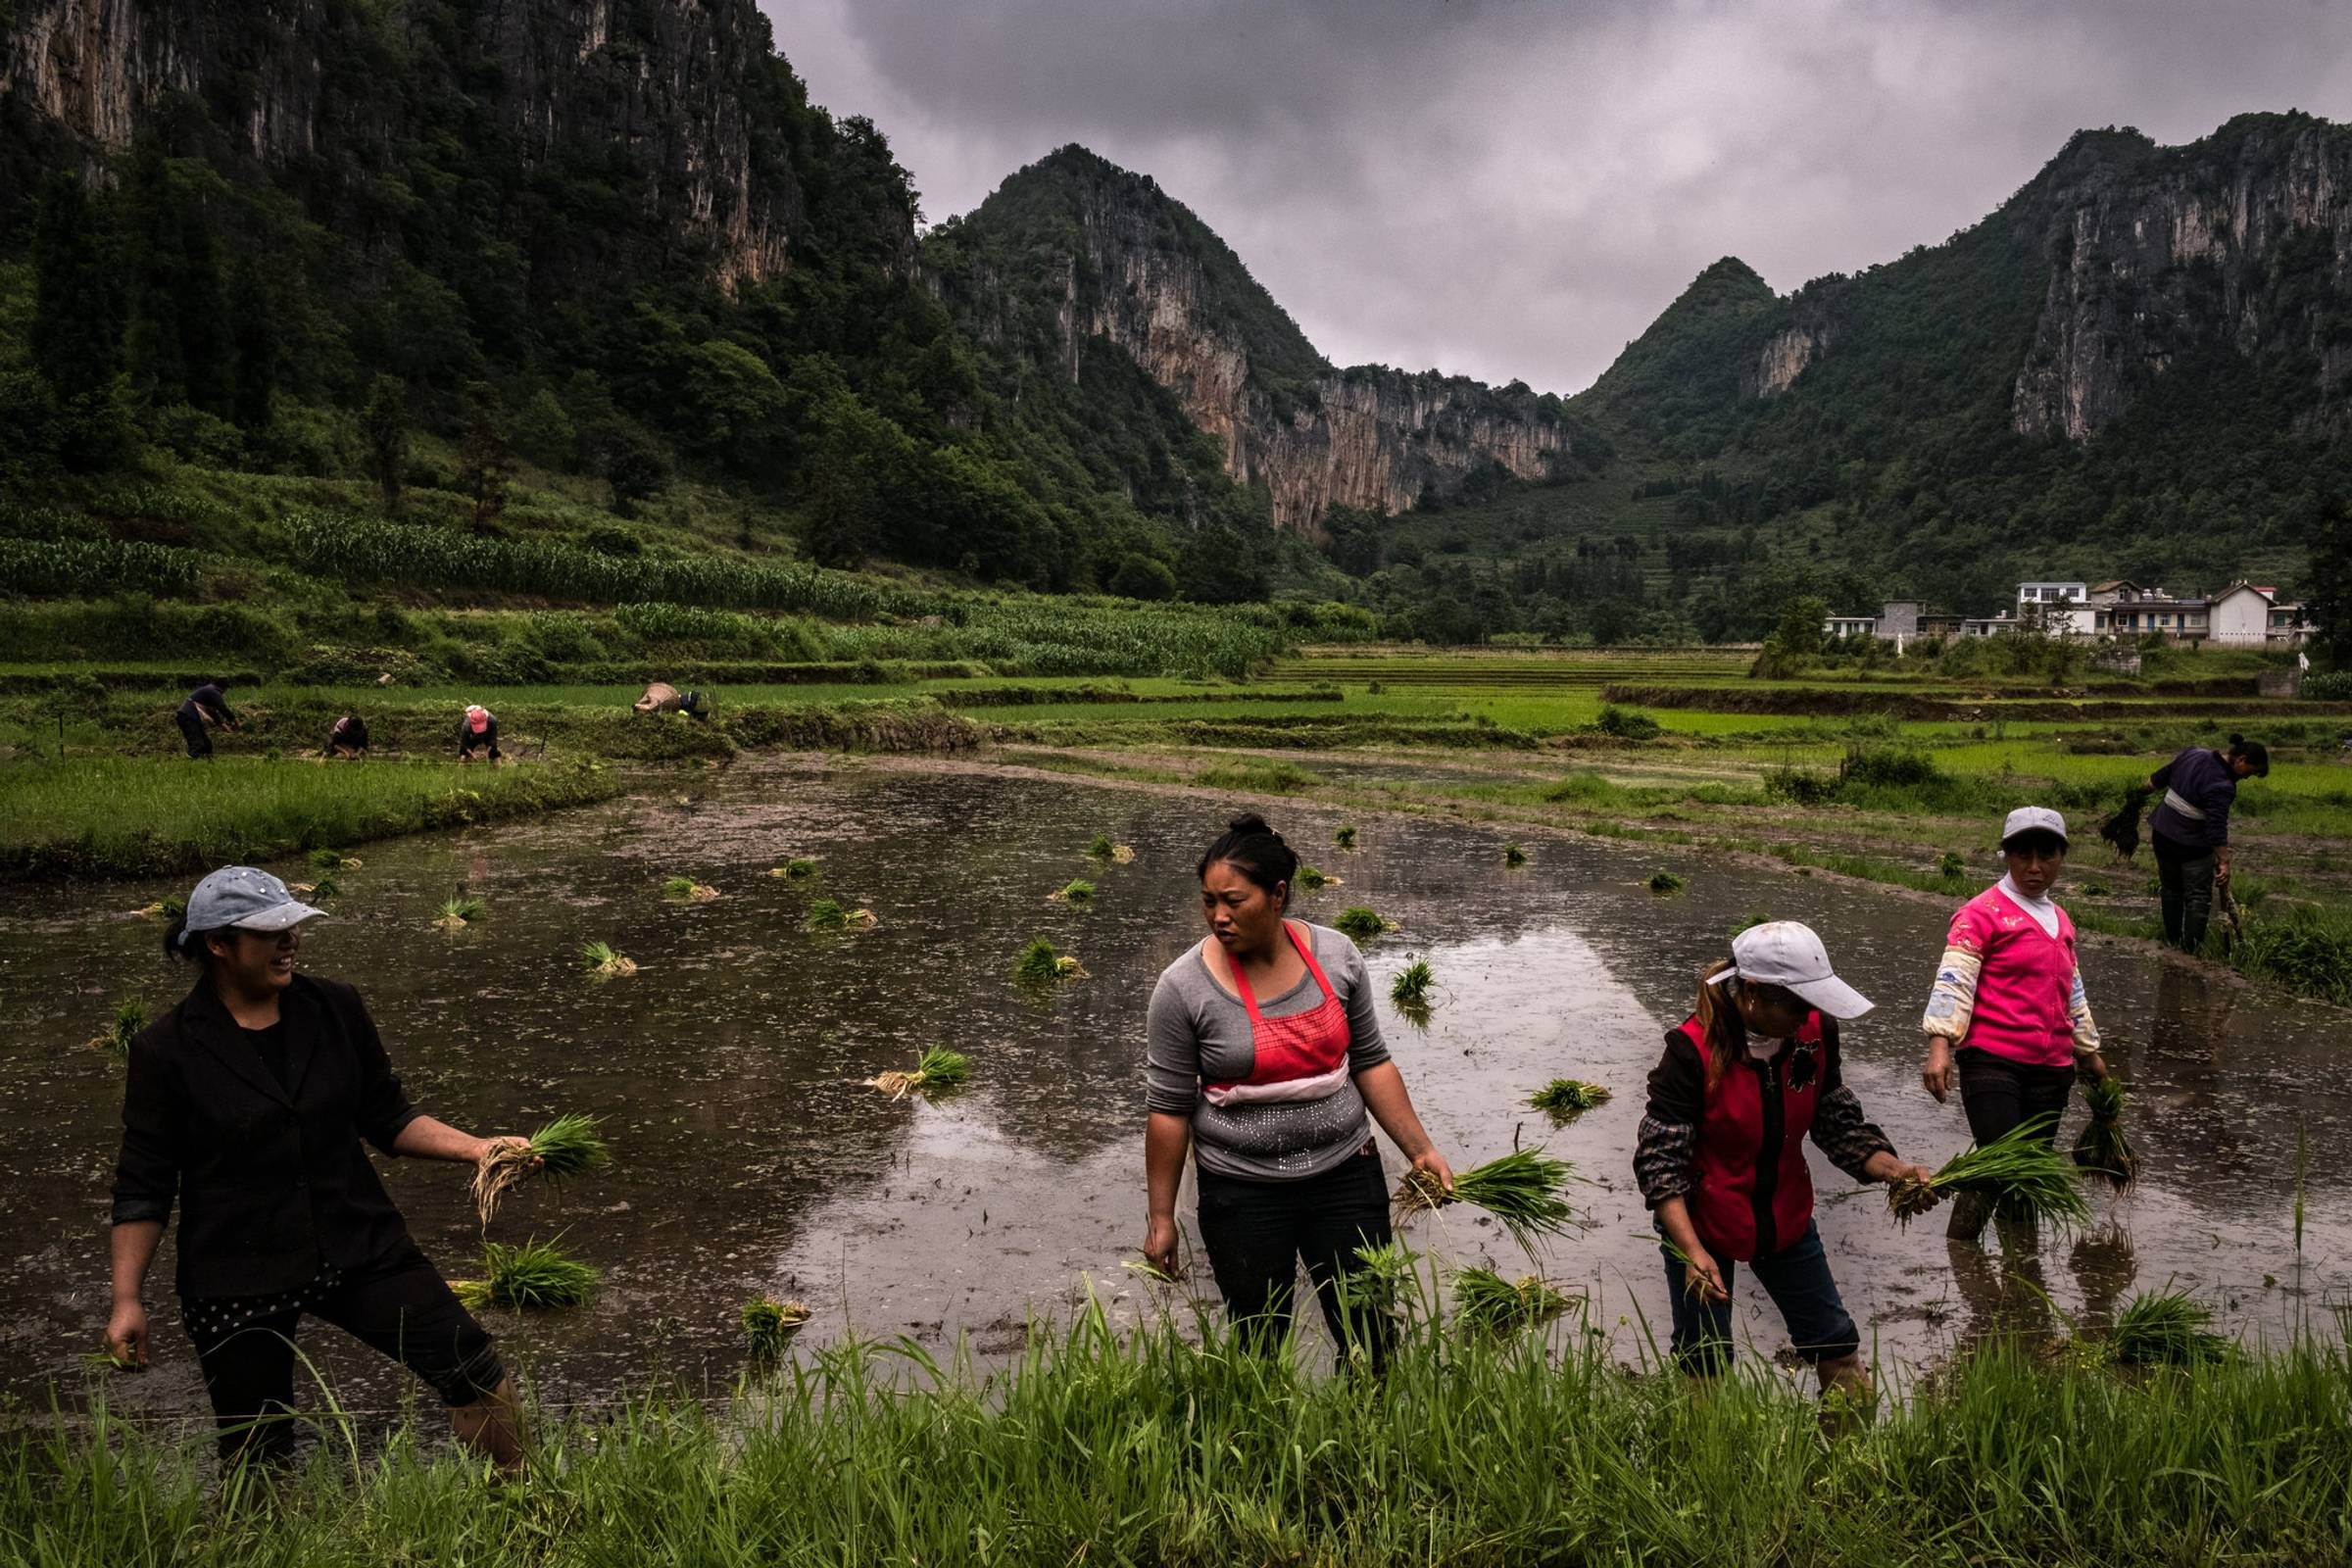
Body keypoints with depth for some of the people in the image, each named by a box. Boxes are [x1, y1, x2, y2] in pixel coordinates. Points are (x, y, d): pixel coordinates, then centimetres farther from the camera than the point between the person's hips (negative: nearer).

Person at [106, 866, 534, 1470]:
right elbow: (143, 1186, -4)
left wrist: (474, 1147, -7)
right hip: (237, 1279, -2)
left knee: (472, 1368, -4)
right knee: (258, 1459, 10)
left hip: (358, 1245, 3)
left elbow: (386, 1118, 7)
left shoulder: (336, 1010, -1)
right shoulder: (168, 1051, -10)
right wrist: (128, 1300, -7)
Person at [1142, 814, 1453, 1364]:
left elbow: (1370, 1062, 6)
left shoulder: (1335, 955, -5)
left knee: (1372, 1344, 5)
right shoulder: (1185, 987, -14)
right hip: (1243, 1194, -2)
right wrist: (1162, 1219, -4)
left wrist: (1420, 1150, 2)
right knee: (1260, 1348, 9)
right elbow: (1169, 1110, -7)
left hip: (1345, 1174, 2)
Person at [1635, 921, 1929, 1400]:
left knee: (1836, 1345, 15)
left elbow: (1839, 1124, -2)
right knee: (1705, 1363, 10)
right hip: (1699, 1224, -4)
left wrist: (1892, 1169, -21)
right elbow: (1659, 1158, -26)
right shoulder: (1694, 1050, -28)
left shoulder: (1814, 1033, -13)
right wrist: (1692, 1251, -35)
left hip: (1785, 1218, 4)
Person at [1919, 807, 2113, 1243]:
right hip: (1991, 1061, -7)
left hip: (2051, 1068, 7)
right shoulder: (1983, 912, -4)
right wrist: (1940, 1045, -25)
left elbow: (2073, 991, 31)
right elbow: (1953, 979, -14)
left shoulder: (2060, 921, 19)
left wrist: (2090, 1051, 37)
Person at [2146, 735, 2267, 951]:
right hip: (2193, 844, -7)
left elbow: (2161, 776, 10)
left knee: (2171, 889, 19)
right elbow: (2217, 827, -27)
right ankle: (2192, 948, 7)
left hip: (2162, 834, 7)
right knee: (2198, 896, 6)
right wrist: (2224, 861, -23)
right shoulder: (2221, 786, -25)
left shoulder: (2195, 753, -3)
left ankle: (2172, 941, 28)